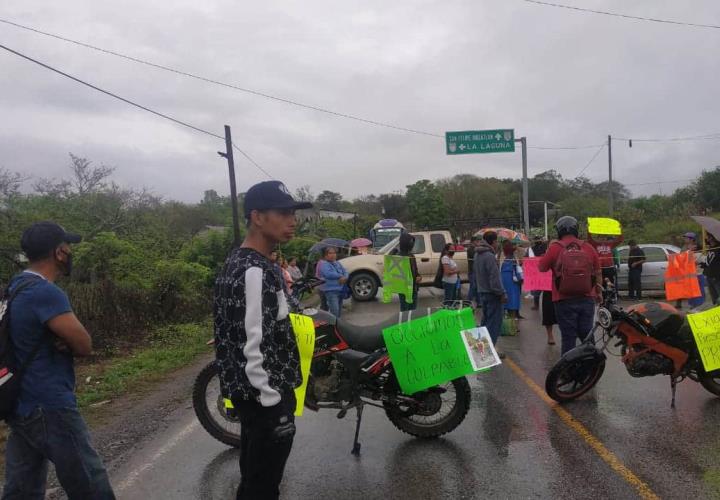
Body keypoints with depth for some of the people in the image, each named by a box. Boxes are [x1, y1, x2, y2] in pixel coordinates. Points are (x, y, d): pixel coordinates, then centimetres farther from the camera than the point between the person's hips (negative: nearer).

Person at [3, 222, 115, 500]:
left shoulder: (16, 288, 10)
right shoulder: (46, 293, -21)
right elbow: (85, 346, -19)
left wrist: (63, 341, -6)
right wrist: (66, 343, -1)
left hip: (21, 406, 10)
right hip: (49, 409, -10)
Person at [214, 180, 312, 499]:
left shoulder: (236, 261, 9)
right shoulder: (256, 271, -24)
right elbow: (255, 347, -28)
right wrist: (273, 402, -21)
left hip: (248, 390, 10)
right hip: (266, 394, -10)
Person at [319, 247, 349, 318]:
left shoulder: (337, 263, 18)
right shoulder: (324, 264, -8)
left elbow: (345, 272, 12)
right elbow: (329, 274, -25)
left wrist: (344, 278, -13)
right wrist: (341, 276, -15)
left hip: (340, 290, 8)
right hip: (331, 290, -8)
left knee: (339, 311, 15)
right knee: (334, 311, -18)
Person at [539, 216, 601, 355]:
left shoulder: (555, 247, -8)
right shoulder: (588, 247, 2)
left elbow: (541, 267, 2)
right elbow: (598, 273, 8)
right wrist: (598, 292, 21)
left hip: (565, 300, -3)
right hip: (587, 299, 3)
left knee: (568, 337, 4)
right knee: (587, 335, 13)